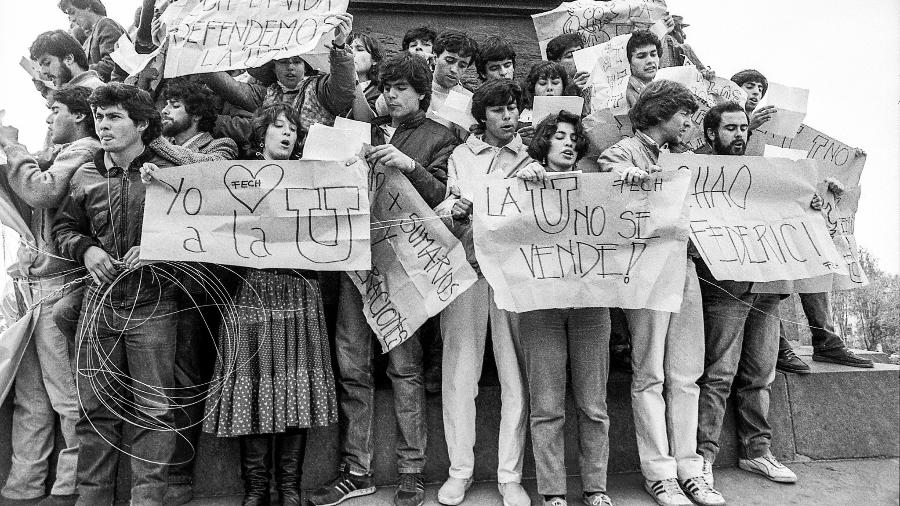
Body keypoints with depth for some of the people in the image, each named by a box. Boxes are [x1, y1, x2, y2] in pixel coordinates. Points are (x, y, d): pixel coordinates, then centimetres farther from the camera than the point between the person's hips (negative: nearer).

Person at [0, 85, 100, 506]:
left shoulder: (83, 151, -4)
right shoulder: (64, 154, 24)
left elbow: (44, 193, -18)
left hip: (57, 286, -9)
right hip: (34, 285, 9)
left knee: (66, 395, -2)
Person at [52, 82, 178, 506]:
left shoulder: (167, 174, -3)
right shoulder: (85, 176, 9)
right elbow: (64, 228, 19)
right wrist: (85, 249, -1)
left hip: (152, 303, -3)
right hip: (99, 300, 4)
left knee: (153, 408, -1)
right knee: (95, 405, 8)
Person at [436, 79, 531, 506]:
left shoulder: (530, 156, 11)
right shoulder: (460, 155, 14)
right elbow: (449, 220, 8)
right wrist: (456, 213, -14)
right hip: (465, 265, 1)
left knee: (516, 374, 0)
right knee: (459, 371, 0)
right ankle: (460, 470, 14)